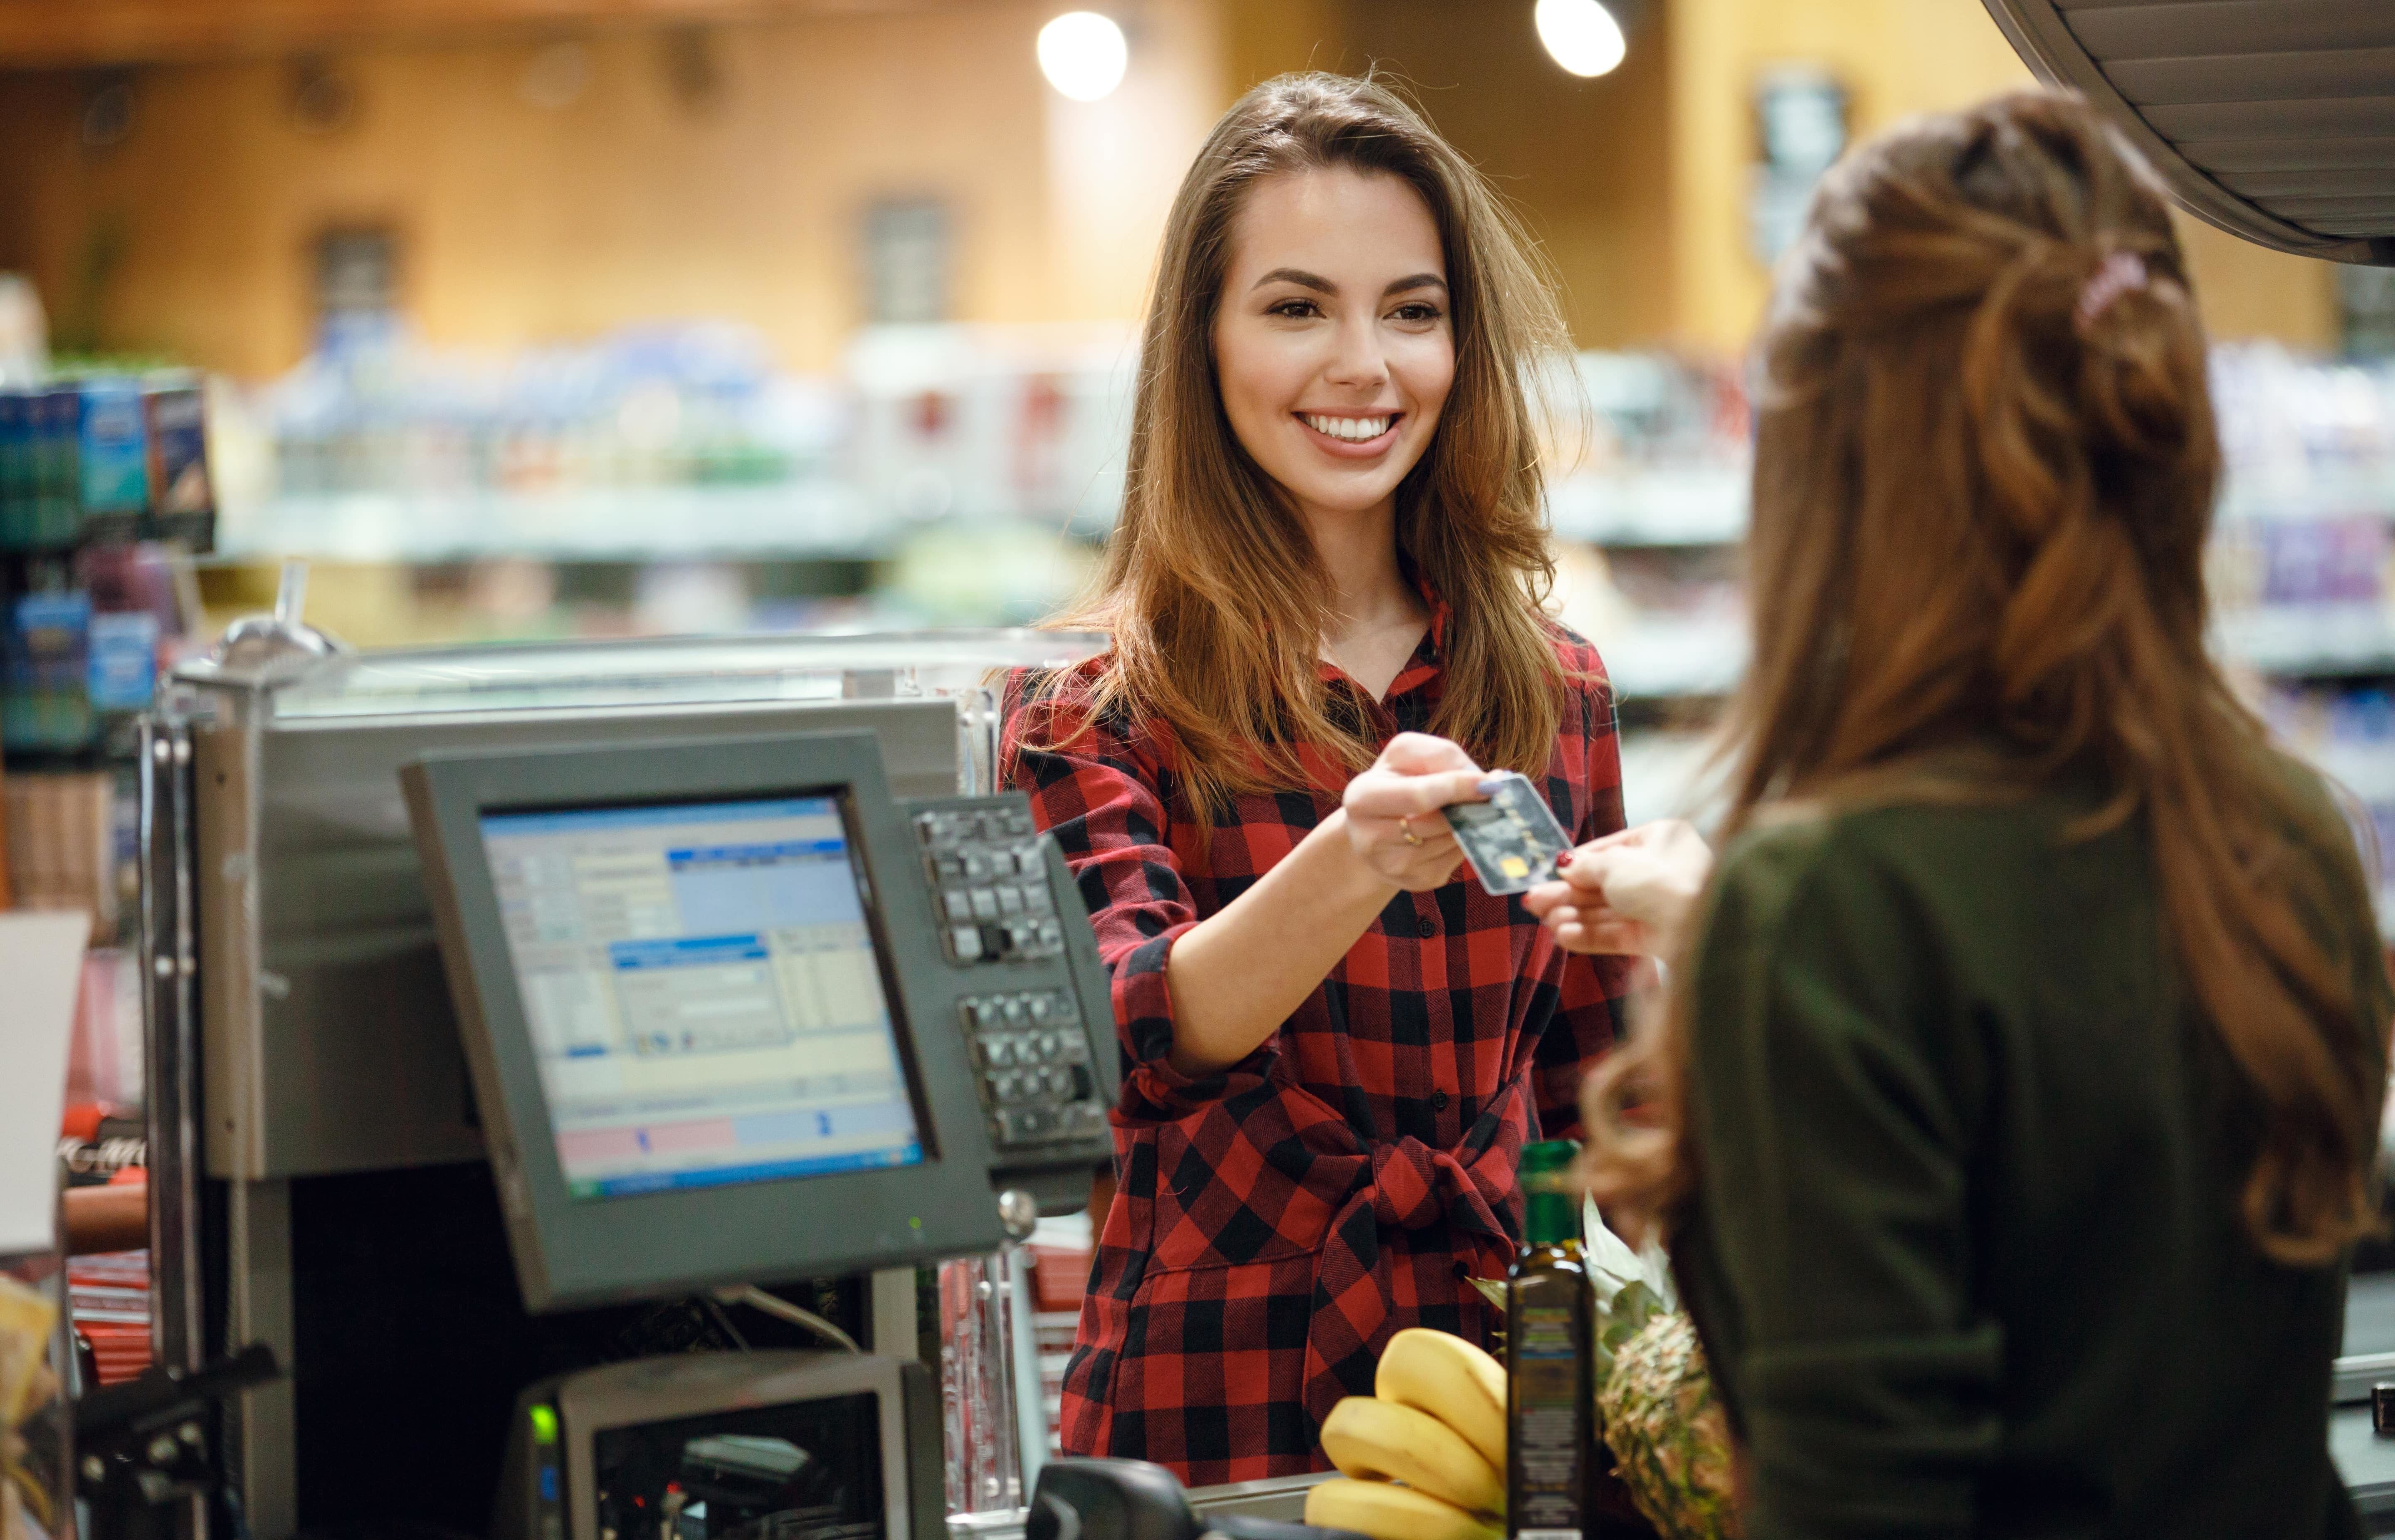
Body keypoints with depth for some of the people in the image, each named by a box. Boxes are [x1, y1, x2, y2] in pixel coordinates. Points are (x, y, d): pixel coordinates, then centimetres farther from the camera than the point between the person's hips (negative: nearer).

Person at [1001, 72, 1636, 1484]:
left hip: (1495, 1380, 3)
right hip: (1218, 1407, -3)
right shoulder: (1091, 705, -3)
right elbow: (1136, 1034, -19)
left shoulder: (1561, 694, 8)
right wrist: (1351, 862, -35)